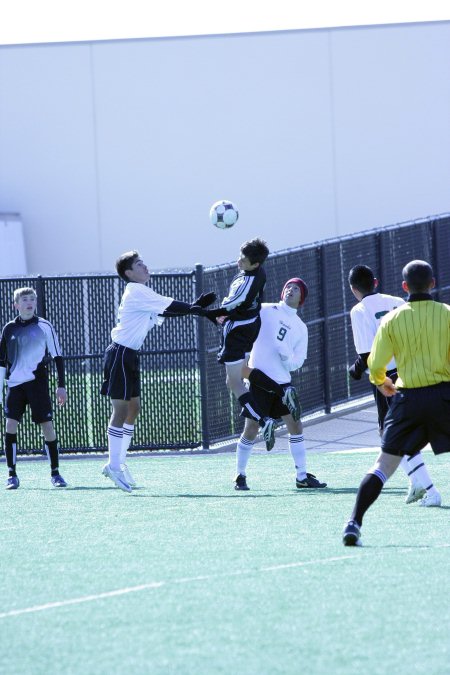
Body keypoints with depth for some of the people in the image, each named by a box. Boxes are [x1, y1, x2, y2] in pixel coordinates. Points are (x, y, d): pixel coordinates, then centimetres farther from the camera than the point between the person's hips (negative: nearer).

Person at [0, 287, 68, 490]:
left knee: (47, 425, -5)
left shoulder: (44, 326, 2)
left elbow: (57, 356, 4)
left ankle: (55, 473, 6)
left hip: (37, 382, -2)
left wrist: (61, 385, -1)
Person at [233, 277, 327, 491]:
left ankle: (302, 477, 12)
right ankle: (240, 476, 9)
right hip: (259, 379, -5)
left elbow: (296, 362, 5)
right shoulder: (265, 310, -1)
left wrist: (287, 355, -15)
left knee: (296, 425, 3)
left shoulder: (301, 328, 11)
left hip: (282, 383, 5)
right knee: (251, 429, -5)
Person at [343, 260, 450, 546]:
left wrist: (381, 382, 27)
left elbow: (375, 365, 5)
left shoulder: (392, 319, 2)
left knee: (384, 465, 4)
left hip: (407, 398, 1)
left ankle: (354, 522, -7)